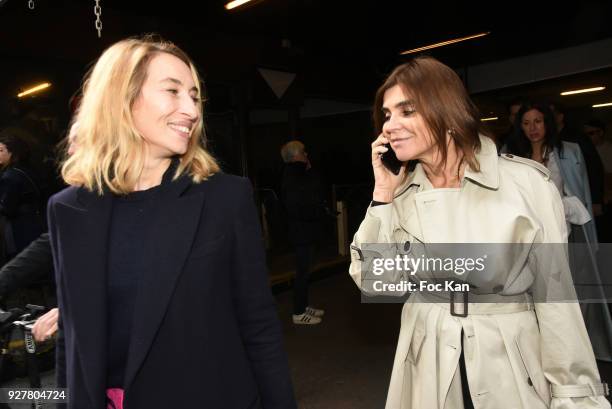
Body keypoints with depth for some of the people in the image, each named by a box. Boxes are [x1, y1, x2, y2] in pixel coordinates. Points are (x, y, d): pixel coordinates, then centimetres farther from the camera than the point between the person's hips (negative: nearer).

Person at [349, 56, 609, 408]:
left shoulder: (527, 183, -14)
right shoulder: (400, 192, -4)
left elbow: (556, 298, -10)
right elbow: (373, 282, -9)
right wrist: (384, 194, -14)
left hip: (514, 371, -2)